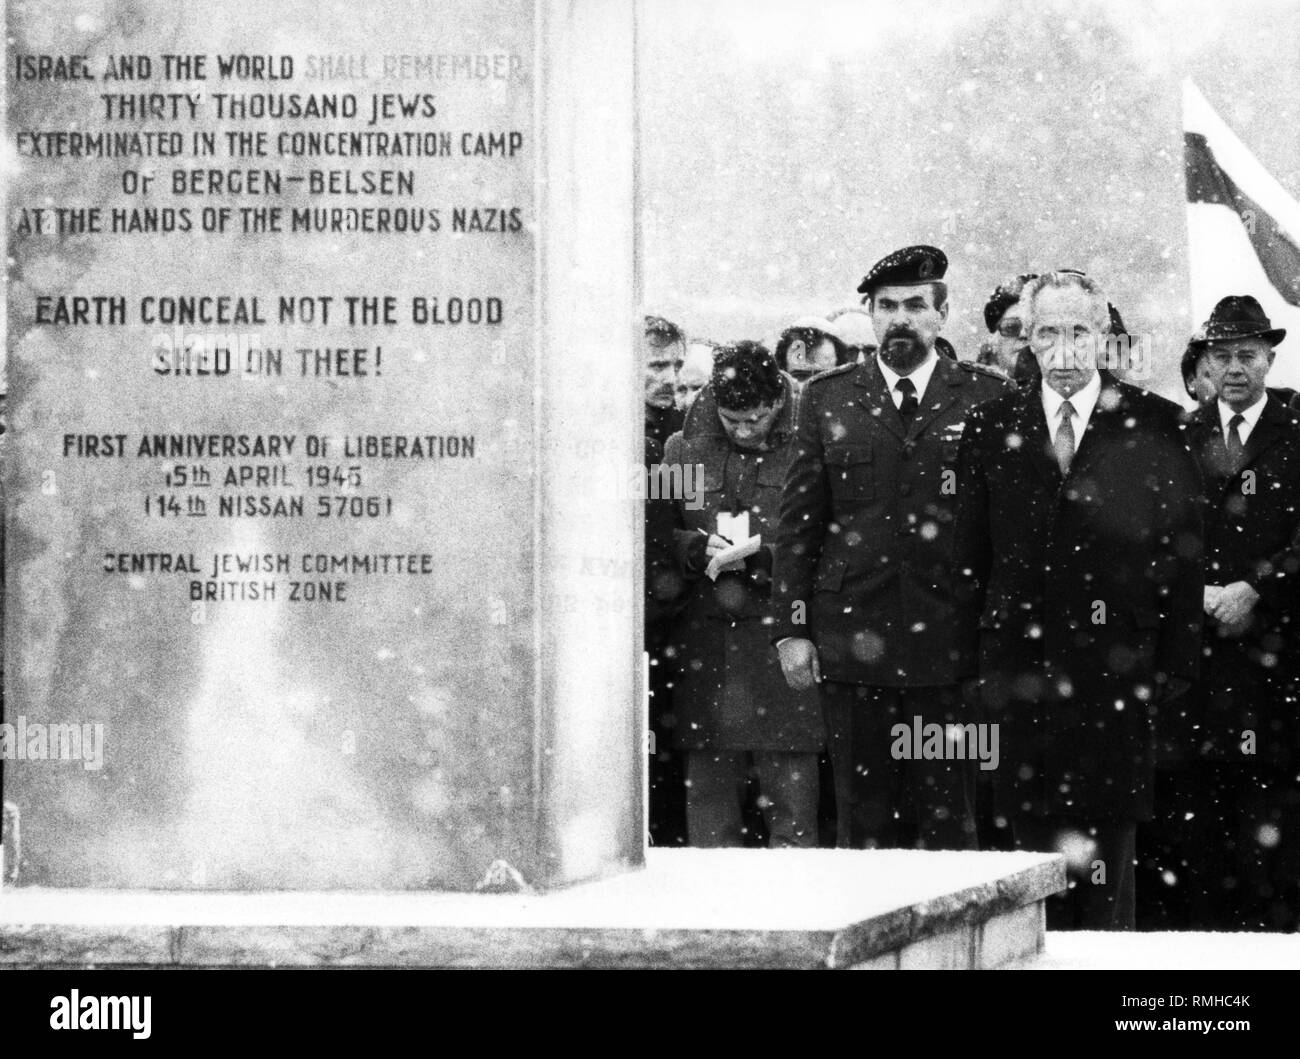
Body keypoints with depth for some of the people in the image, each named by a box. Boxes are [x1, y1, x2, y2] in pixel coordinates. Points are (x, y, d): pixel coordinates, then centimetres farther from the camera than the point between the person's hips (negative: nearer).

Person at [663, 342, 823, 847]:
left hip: (782, 638, -3)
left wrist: (763, 559, -17)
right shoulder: (684, 449, 12)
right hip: (704, 646, 3)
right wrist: (696, 549, -7)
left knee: (792, 803, -3)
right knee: (709, 798, 6)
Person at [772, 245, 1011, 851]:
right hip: (853, 645, 1)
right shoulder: (826, 399, 10)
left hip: (952, 645, -1)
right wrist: (791, 629, 2)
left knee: (950, 826, 0)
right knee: (863, 824, 5)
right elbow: (797, 522, 8)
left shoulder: (987, 398, 6)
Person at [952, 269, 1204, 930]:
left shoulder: (1155, 426, 3)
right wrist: (972, 666, 4)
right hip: (1022, 667, 1)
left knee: (1111, 849, -1)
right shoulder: (989, 429, 9)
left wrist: (1178, 664, -2)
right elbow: (969, 560, 9)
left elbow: (1185, 551, 3)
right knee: (1036, 842, 2)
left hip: (1117, 664, -1)